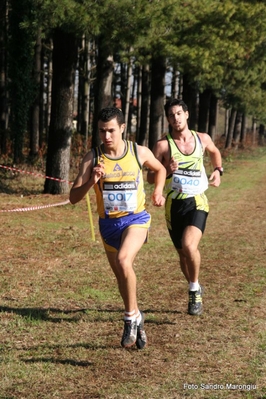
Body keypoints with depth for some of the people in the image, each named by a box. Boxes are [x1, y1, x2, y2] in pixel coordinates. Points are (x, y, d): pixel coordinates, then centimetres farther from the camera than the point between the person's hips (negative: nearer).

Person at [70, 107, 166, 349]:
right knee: (121, 277, 16)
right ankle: (136, 320, 39)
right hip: (108, 224, 3)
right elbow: (74, 198, -11)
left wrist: (158, 191, 0)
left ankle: (132, 317, -14)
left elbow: (160, 169, 16)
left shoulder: (139, 152, -7)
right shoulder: (93, 158, -8)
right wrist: (91, 181, -27)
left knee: (124, 260, -30)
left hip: (136, 219, -3)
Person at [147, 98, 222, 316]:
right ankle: (195, 289, 39)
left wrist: (218, 170, 12)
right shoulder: (163, 145, -7)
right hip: (174, 204, 1)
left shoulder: (203, 139, 1)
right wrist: (167, 171, -23)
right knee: (183, 253, 12)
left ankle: (194, 291, -4)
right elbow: (150, 177, -6)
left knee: (189, 245, -25)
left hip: (197, 202, -1)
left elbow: (215, 152, 26)